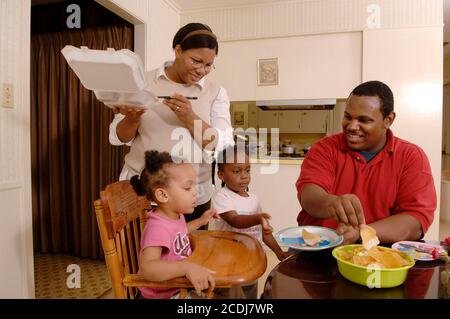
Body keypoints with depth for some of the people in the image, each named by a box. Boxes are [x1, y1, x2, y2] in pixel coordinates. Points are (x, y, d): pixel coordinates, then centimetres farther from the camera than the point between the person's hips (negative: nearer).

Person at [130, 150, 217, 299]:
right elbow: (147, 267, -44)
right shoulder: (158, 227, -31)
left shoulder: (176, 215, -3)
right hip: (164, 293, -8)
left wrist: (200, 221, 15)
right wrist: (187, 267, -52)